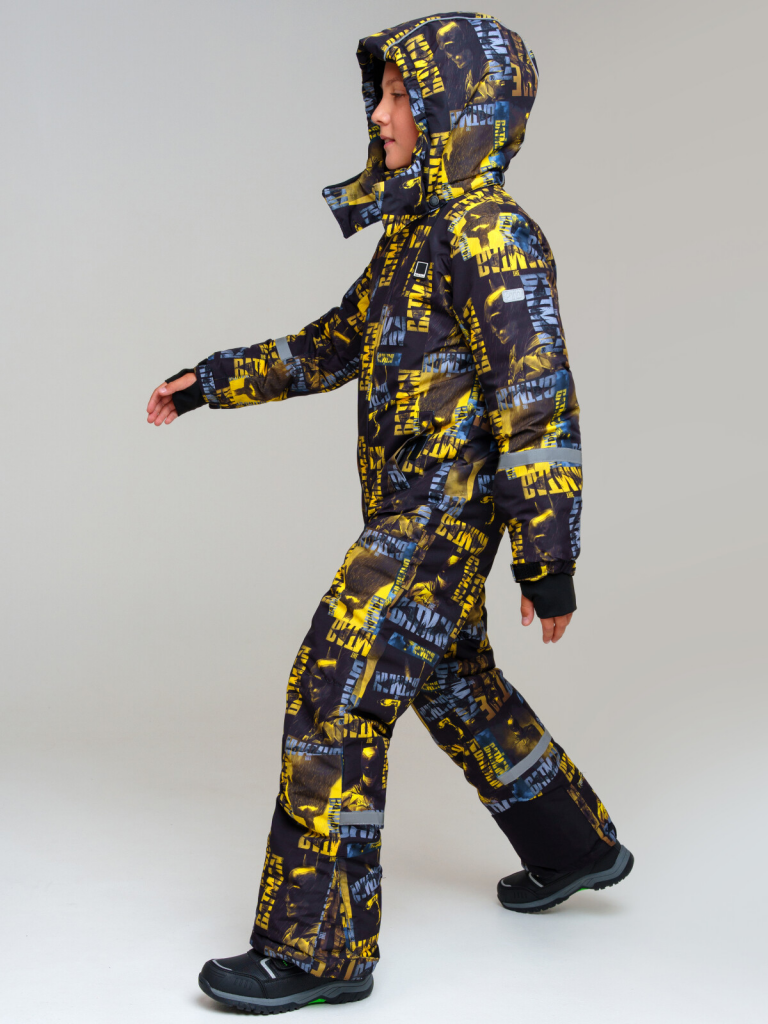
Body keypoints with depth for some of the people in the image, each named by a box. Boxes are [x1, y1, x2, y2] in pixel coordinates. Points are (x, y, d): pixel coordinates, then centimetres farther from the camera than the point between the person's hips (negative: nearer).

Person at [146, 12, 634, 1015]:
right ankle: (574, 847, 38)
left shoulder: (491, 233, -15)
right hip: (416, 514, 10)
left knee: (336, 702, -9)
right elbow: (335, 342, 24)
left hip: (441, 513, -10)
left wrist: (549, 563, -20)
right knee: (457, 688, 21)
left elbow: (538, 400, -20)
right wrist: (213, 379, 21)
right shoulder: (421, 229, 14)